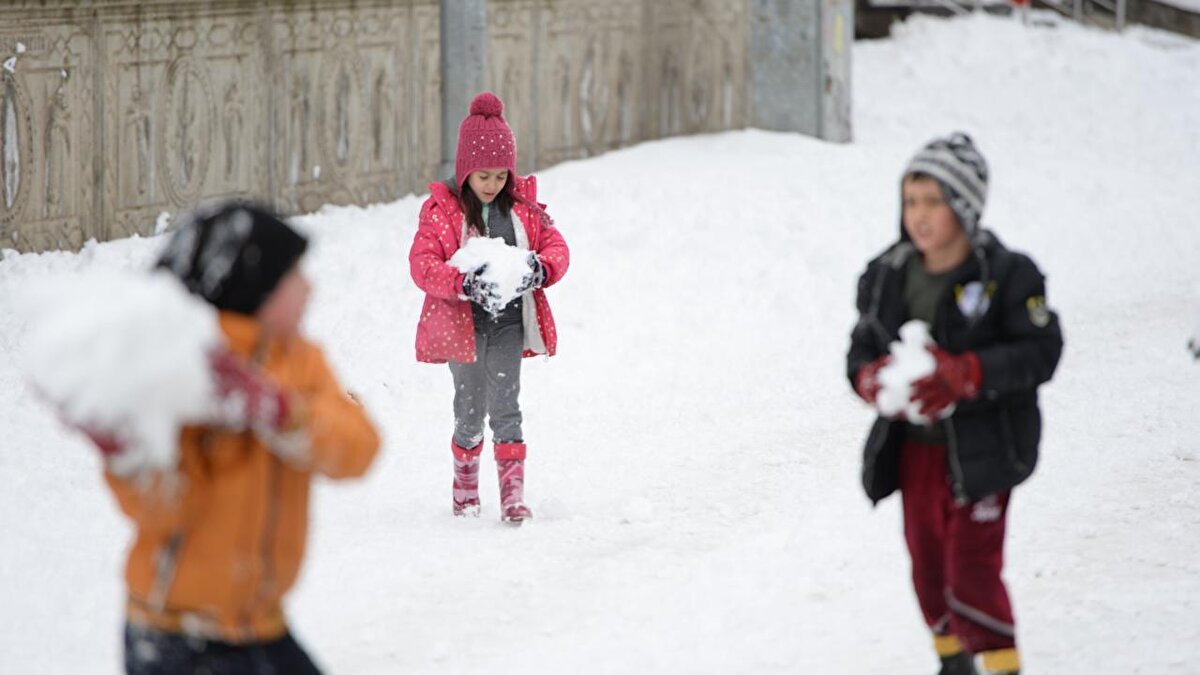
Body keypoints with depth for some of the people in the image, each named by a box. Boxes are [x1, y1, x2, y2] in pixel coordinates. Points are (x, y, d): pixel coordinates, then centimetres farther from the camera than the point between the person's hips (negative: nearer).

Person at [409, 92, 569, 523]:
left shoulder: (523, 206, 5)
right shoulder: (441, 210, -6)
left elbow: (556, 248, 8)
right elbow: (422, 264, -13)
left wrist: (540, 270, -16)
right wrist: (464, 283, -28)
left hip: (509, 322, 2)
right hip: (463, 323, -2)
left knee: (505, 406, -7)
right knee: (471, 410, 6)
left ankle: (513, 491, -4)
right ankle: (465, 483, 28)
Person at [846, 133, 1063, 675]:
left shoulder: (1007, 276, -12)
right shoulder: (889, 275, 3)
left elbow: (1040, 351, -15)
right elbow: (862, 347, 9)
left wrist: (965, 374, -28)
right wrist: (870, 378, -16)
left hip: (982, 447, -5)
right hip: (914, 443, 5)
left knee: (973, 564, -11)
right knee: (927, 560, 14)